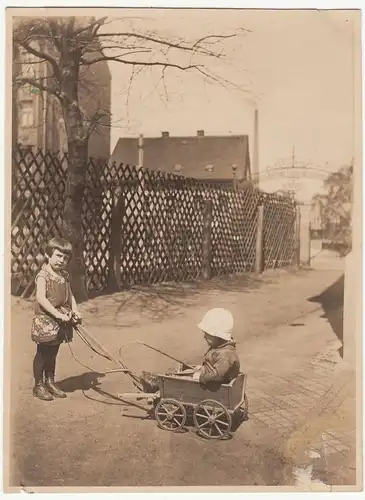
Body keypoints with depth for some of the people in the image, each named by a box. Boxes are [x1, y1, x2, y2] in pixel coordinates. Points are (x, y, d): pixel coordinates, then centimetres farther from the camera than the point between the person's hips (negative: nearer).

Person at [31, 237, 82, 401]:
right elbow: (41, 298, -24)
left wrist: (75, 311, -5)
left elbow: (70, 295, 12)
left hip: (62, 322, 7)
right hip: (45, 320, -7)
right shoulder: (43, 276, -14)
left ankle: (50, 382, 30)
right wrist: (58, 314, -28)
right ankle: (38, 385, 19)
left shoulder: (65, 276, 9)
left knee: (53, 353, 17)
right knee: (42, 353, 6)